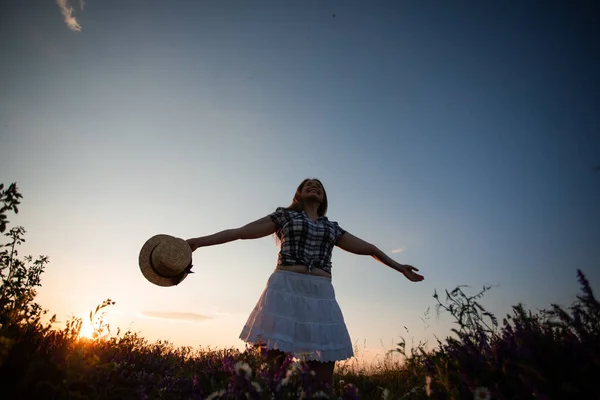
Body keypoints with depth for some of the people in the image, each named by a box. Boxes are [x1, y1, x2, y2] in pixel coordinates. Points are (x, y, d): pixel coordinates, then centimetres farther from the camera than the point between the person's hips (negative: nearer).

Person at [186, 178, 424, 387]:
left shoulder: (332, 228, 24)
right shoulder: (284, 215, 15)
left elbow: (368, 248, 32)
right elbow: (239, 232, 10)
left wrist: (398, 267, 35)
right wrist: (200, 242, 5)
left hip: (321, 295, 3)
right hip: (285, 289, -3)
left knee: (324, 376, -2)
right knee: (271, 361, -11)